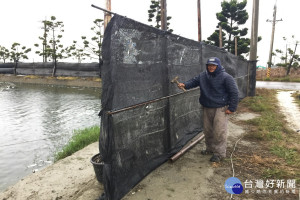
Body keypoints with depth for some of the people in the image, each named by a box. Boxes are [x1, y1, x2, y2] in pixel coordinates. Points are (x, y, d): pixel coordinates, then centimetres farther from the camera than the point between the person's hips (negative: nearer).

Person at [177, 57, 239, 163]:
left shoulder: (226, 77, -12)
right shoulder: (203, 75, 5)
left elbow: (234, 93, -11)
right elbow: (194, 81, 8)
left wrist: (231, 108, -13)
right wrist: (184, 85, -15)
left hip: (220, 109, -6)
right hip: (207, 108, 6)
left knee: (219, 132, -5)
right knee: (207, 130, 16)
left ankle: (219, 153, 9)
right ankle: (210, 149, 35)